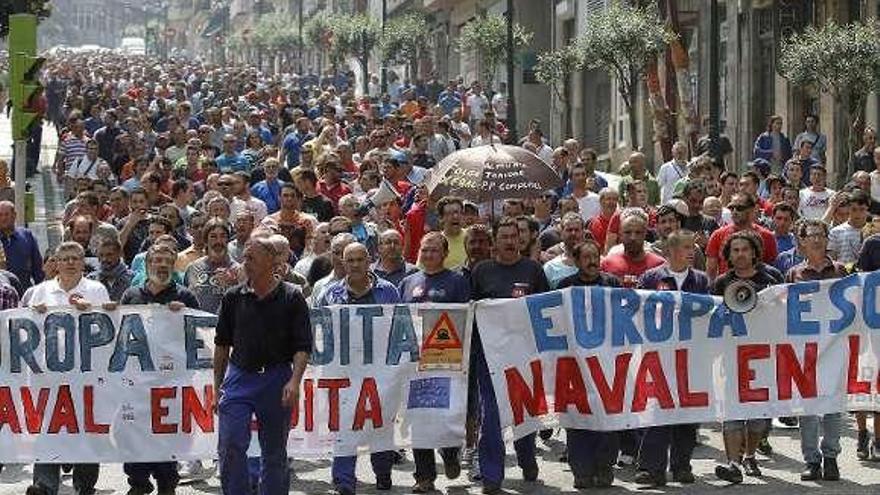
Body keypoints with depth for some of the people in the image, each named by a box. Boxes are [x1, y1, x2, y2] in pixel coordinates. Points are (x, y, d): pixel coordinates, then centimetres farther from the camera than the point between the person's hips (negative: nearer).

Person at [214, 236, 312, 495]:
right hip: (238, 378, 2)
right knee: (230, 447, -10)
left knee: (274, 454, 9)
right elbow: (222, 344, 13)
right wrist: (217, 385, 9)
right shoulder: (233, 297, 6)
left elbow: (303, 346, -5)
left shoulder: (291, 298, -2)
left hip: (277, 380, -2)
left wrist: (294, 381, -19)